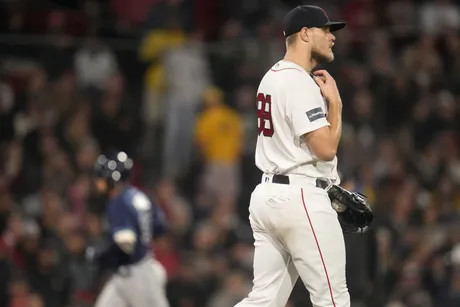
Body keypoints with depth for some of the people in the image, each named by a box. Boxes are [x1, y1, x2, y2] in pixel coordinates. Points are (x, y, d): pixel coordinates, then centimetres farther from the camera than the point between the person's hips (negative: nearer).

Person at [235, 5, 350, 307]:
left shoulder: (272, 77, 17)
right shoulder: (300, 82, -14)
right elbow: (326, 148, -20)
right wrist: (335, 101, -6)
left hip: (267, 194, 10)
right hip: (301, 198, -10)